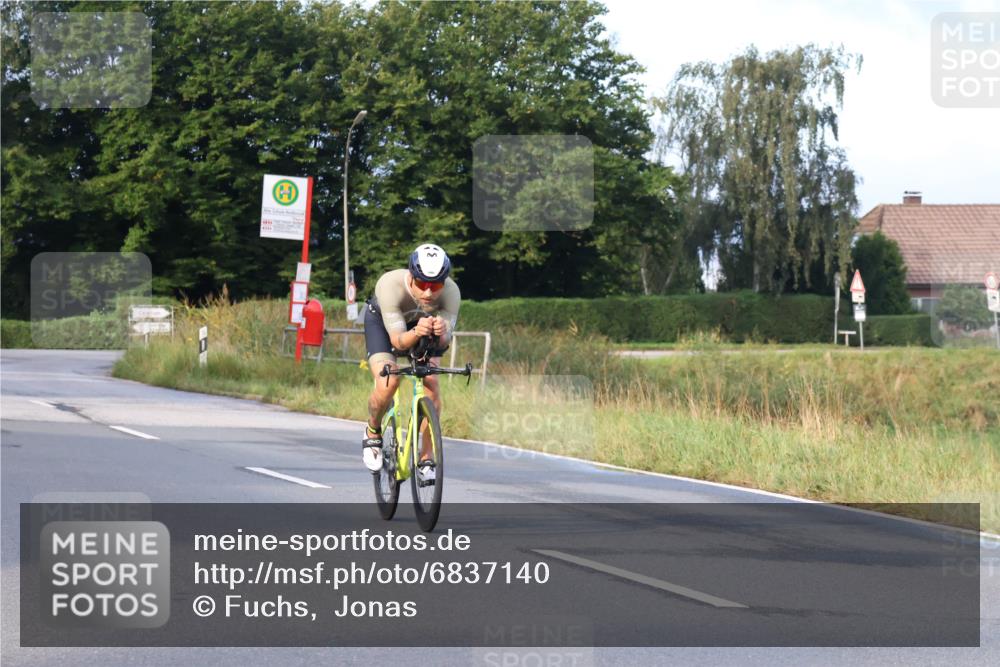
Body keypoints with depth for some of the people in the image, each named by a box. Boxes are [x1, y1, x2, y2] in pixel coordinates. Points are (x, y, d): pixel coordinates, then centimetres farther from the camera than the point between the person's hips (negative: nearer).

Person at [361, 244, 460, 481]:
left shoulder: (451, 292, -34)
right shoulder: (390, 285, -41)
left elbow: (444, 341, -33)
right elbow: (397, 341, -40)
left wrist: (442, 333, -57)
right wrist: (416, 333, -61)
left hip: (422, 323, 2)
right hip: (382, 320, -2)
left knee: (431, 384, -19)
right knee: (388, 384, -25)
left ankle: (426, 459, -4)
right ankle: (373, 433, 7)